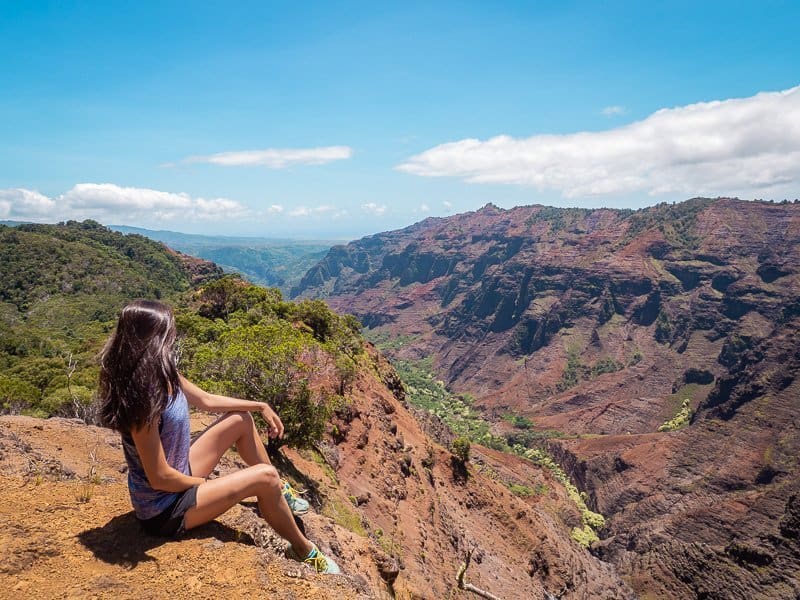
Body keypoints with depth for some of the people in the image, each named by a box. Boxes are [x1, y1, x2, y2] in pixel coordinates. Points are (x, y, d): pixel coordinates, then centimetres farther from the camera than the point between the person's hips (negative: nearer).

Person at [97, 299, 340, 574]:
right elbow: (160, 478, -28)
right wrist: (202, 483, -10)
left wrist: (260, 406, 13)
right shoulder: (143, 399, -33)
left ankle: (279, 492, 26)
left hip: (178, 475, 9)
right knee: (264, 477, -15)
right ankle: (304, 552, 9)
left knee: (241, 419, 10)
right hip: (163, 508, -9)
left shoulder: (162, 374, -6)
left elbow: (206, 400, 10)